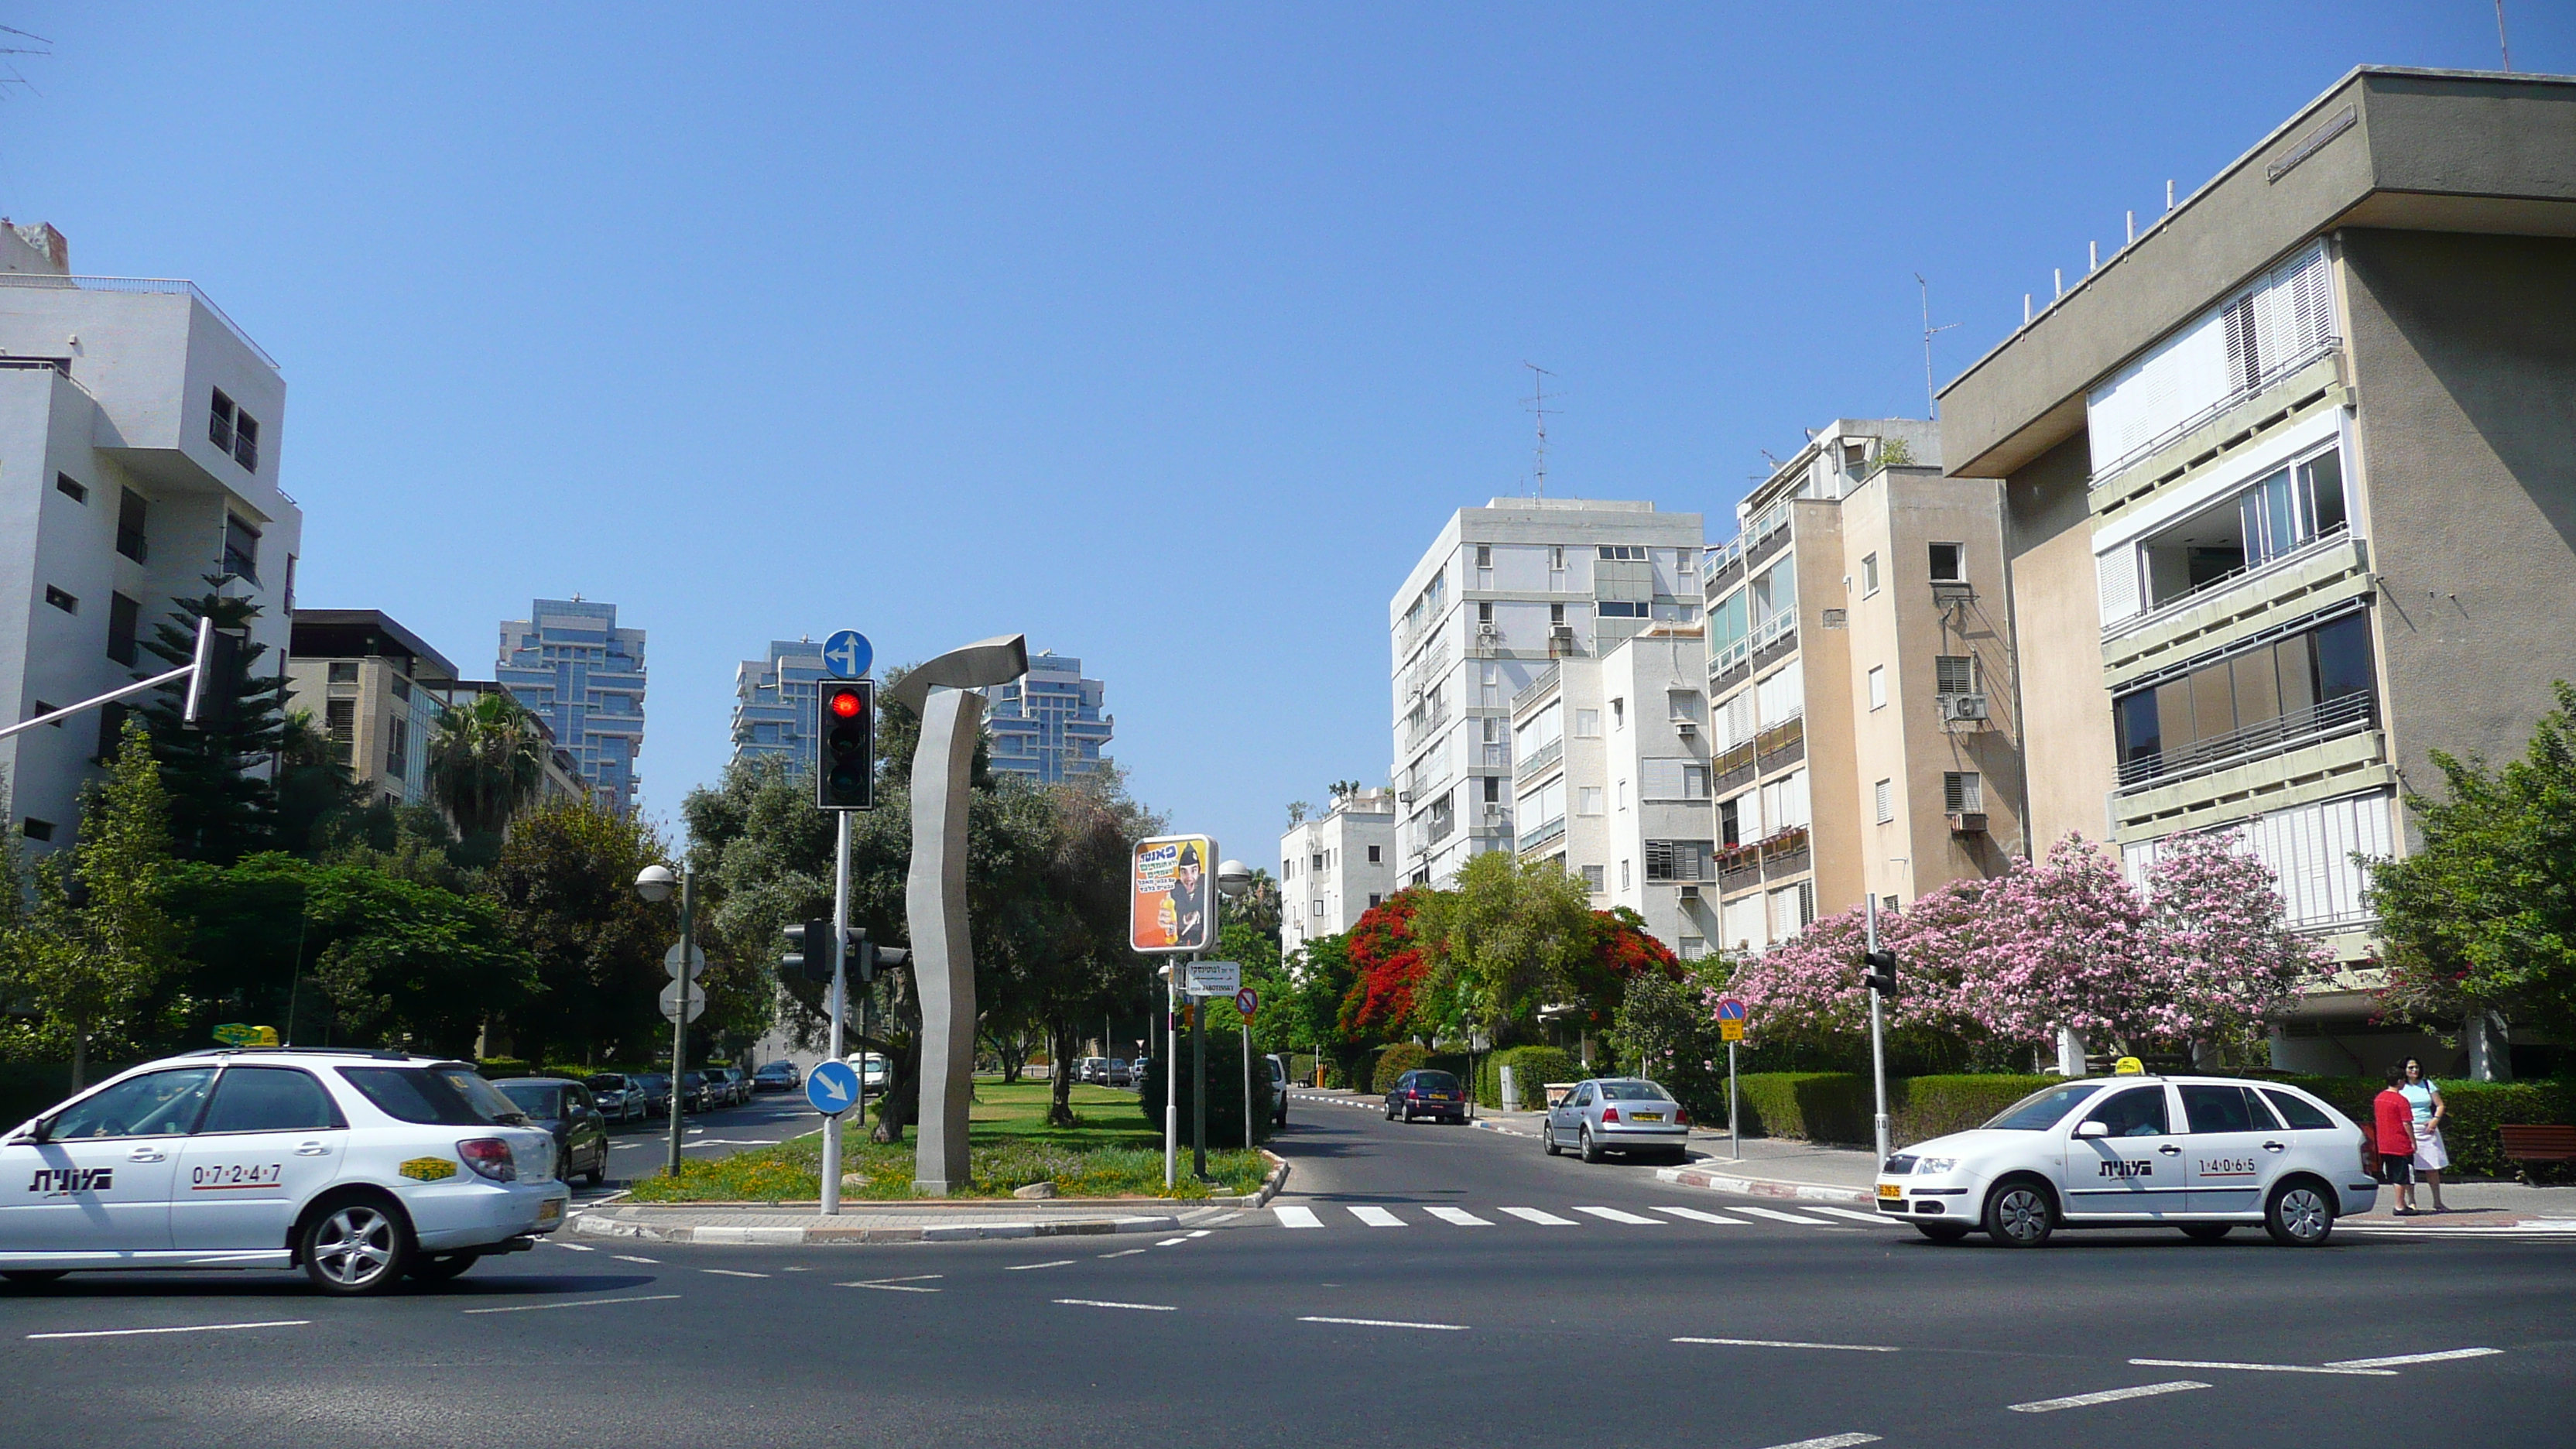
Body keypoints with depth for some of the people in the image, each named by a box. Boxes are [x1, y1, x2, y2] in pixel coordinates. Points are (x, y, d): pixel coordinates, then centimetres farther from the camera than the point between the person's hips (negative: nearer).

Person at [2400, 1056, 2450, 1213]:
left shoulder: (2427, 1084, 11)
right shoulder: (2401, 1087, 4)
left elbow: (2440, 1106, 10)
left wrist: (2436, 1119, -7)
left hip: (2428, 1129, 3)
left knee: (2432, 1167, 4)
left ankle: (2437, 1202, 12)